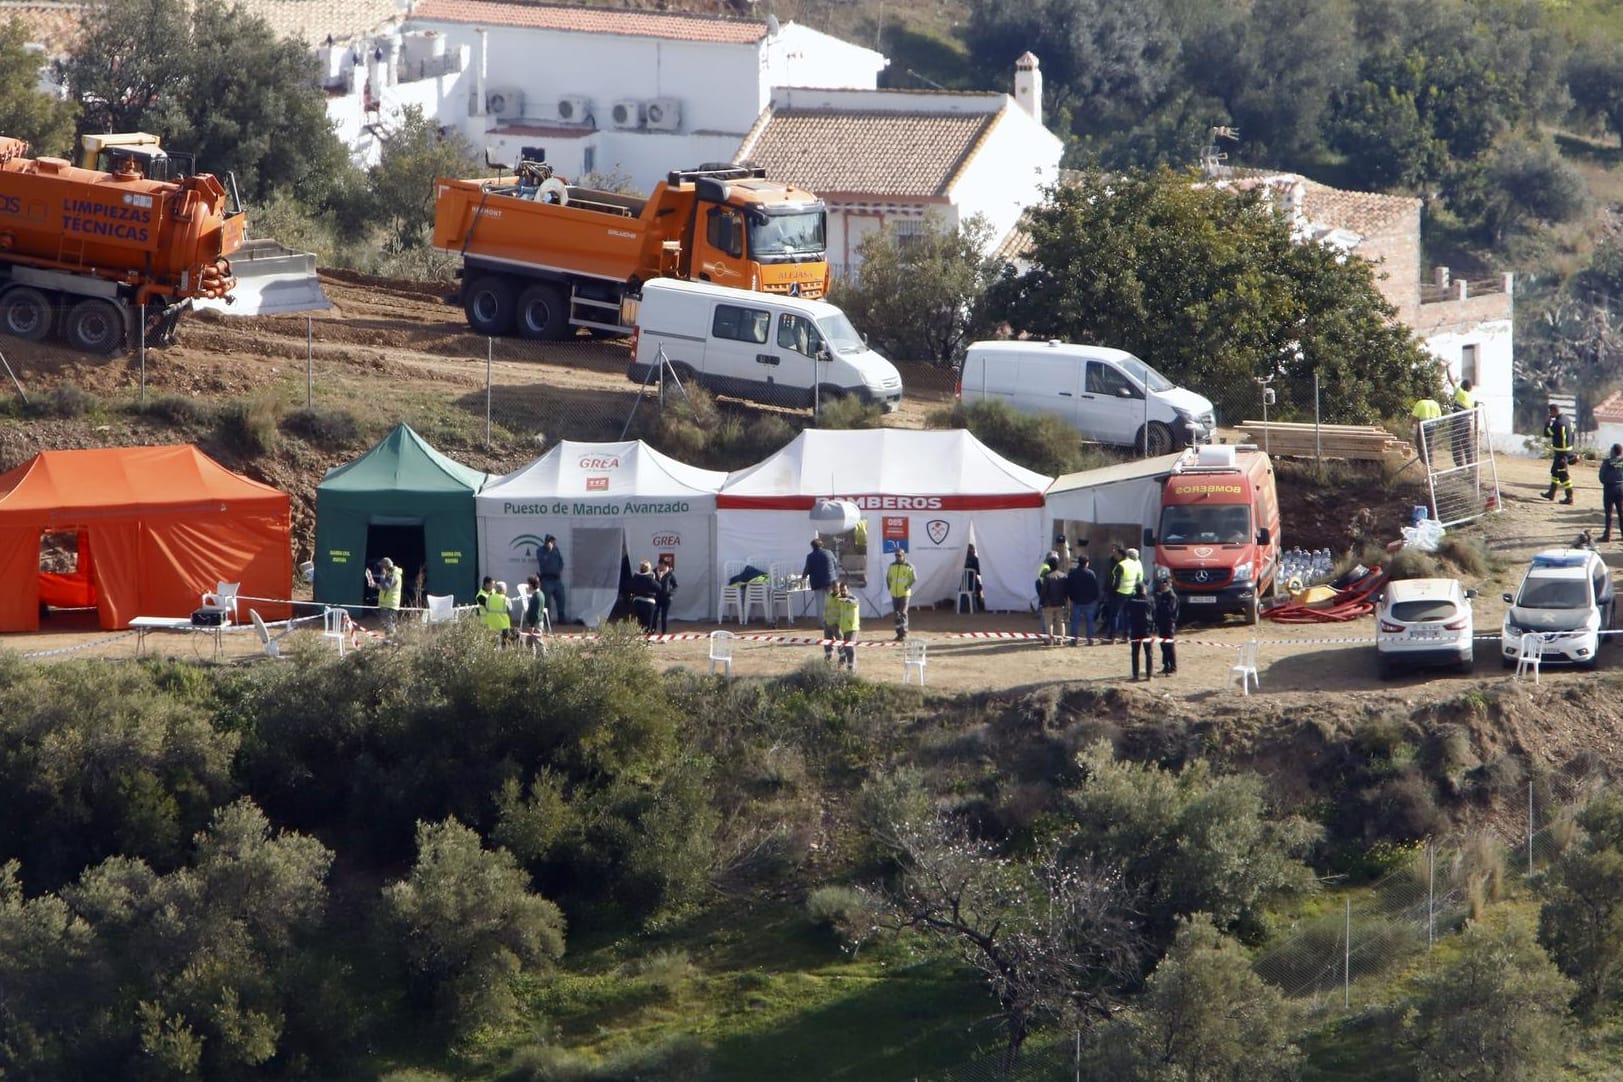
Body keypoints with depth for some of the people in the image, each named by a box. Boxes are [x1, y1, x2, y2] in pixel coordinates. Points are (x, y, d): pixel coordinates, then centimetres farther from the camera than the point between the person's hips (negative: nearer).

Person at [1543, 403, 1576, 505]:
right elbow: (1571, 435, 14)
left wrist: (1547, 424, -2)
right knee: (1555, 471, 22)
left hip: (1561, 453, -10)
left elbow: (1547, 434, -15)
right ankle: (1551, 493, 32)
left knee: (1563, 475, -5)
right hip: (1568, 450, 10)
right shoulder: (1567, 420, 7)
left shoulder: (1558, 423, -22)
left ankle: (1569, 497, -4)